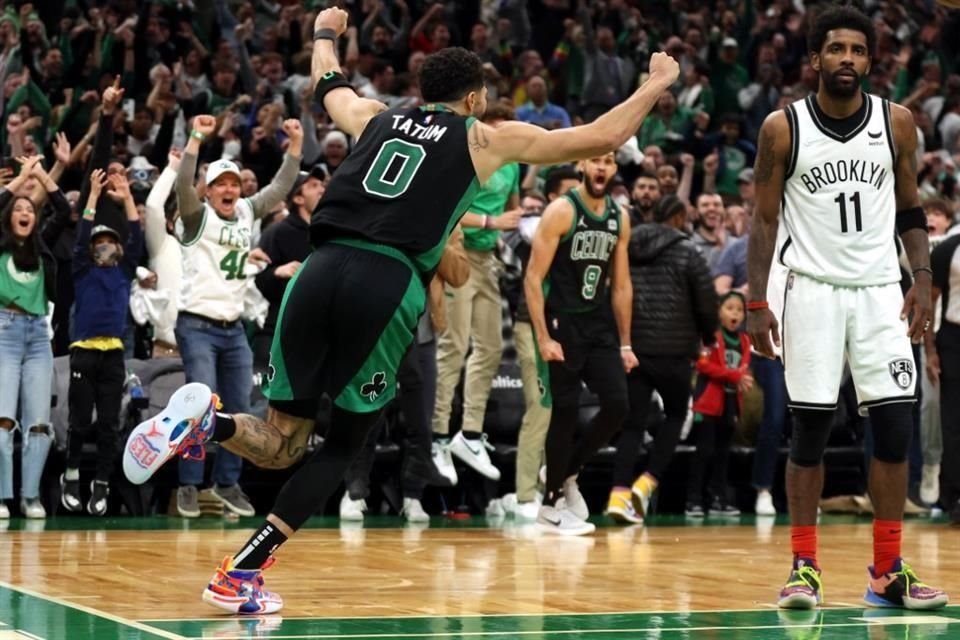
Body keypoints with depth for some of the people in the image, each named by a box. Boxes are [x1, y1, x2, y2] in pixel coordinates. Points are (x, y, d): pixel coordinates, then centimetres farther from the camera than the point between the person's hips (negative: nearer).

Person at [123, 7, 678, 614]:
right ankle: (241, 574, 0)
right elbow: (602, 137, 18)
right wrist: (657, 85, 34)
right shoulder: (486, 138, 15)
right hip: (387, 283, -4)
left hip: (322, 268, 4)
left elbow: (329, 85, 49)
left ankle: (205, 418, -20)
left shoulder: (377, 116, 26)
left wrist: (325, 33, 70)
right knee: (344, 442, 12)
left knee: (280, 444, 13)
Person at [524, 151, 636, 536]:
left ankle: (565, 473, 16)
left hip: (599, 324, 6)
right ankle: (552, 505, 5)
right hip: (562, 323, -6)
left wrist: (625, 344, 12)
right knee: (566, 411, -6)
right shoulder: (561, 212, -11)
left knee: (618, 405, -4)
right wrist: (543, 338, -19)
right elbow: (533, 278, -13)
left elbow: (621, 284, 14)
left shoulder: (620, 217, 8)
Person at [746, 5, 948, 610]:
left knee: (896, 426, -3)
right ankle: (804, 566, 8)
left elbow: (909, 209, 12)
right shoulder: (783, 127, -3)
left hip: (880, 288, 2)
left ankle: (888, 571, 6)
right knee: (810, 428, -1)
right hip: (813, 288, -2)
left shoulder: (896, 122, 3)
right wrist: (757, 303, -5)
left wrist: (923, 277, -1)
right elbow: (766, 220, 1)